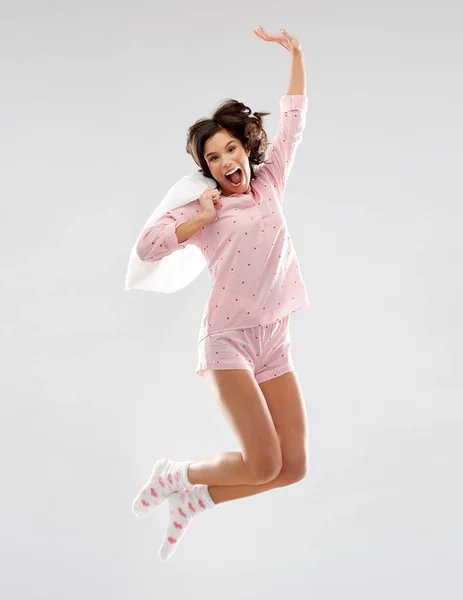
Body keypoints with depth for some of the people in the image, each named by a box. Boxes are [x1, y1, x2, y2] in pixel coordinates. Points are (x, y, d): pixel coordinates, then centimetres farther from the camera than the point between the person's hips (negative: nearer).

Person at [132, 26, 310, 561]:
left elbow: (293, 121, 19)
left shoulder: (269, 185, 14)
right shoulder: (200, 209, 4)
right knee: (262, 464, -18)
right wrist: (203, 218, -7)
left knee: (294, 467, -1)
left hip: (275, 341, 5)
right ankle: (176, 475, 8)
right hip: (229, 337, -5)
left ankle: (193, 501, 15)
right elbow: (146, 247, -9)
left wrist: (294, 53, 15)